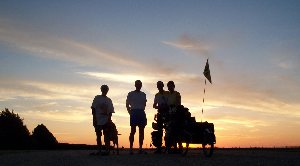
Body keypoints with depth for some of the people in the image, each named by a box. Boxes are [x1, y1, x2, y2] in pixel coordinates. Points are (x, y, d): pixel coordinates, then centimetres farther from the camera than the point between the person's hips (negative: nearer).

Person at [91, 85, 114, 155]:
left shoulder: (109, 100, 15)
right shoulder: (97, 98, 7)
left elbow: (110, 111, 11)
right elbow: (93, 109, 1)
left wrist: (109, 119, -3)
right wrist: (94, 118, -8)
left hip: (106, 120, 2)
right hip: (98, 120, -2)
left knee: (106, 135, -3)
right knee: (98, 135, 1)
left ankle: (107, 150, -3)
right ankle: (99, 150, 5)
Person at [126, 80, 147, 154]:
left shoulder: (143, 94, 16)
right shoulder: (131, 94, 6)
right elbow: (127, 104, 9)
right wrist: (130, 112, -1)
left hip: (141, 113, 4)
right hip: (134, 112, -4)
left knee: (141, 131, 2)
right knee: (133, 131, -7)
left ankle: (141, 148, 7)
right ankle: (131, 148, -5)